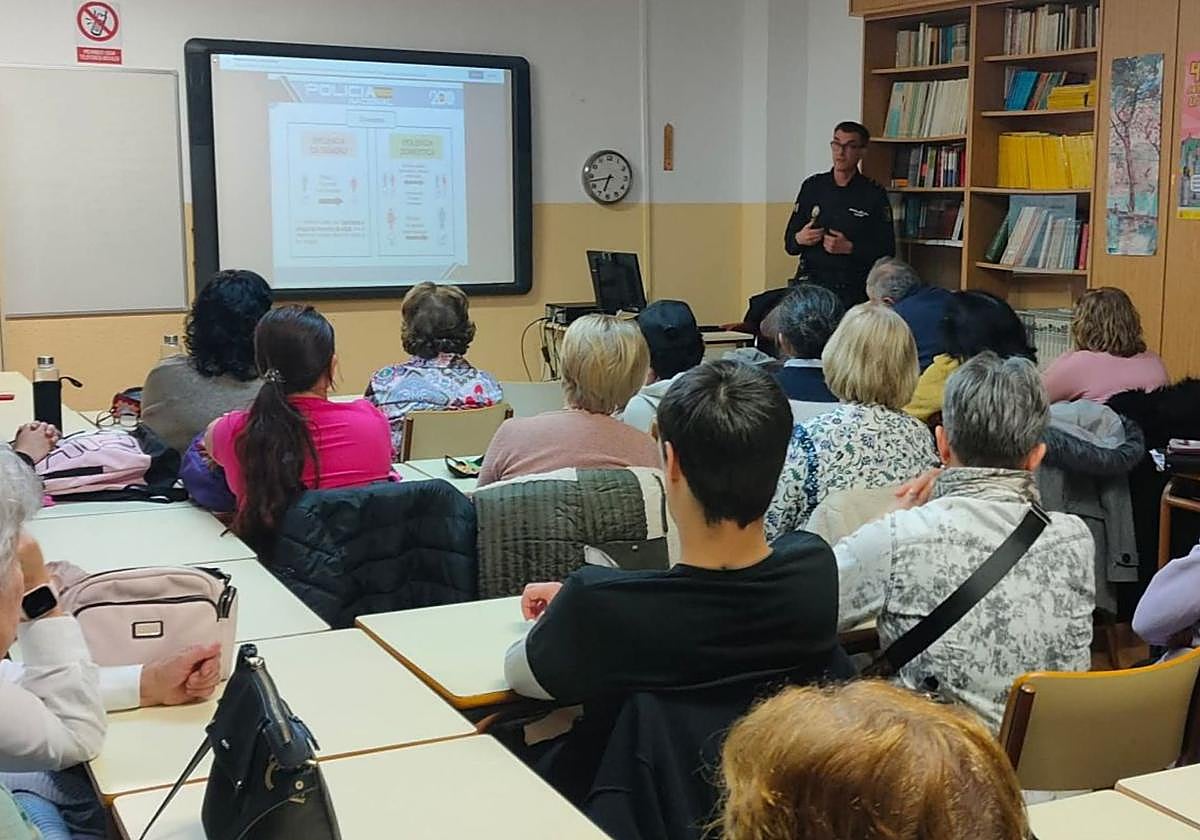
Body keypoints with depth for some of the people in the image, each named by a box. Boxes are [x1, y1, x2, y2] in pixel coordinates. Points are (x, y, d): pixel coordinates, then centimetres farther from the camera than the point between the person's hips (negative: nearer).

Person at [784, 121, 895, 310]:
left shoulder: (874, 194, 3)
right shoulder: (812, 186, 12)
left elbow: (887, 251, -1)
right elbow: (789, 243, 15)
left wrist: (850, 248, -14)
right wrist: (799, 239, -8)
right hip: (810, 284, 2)